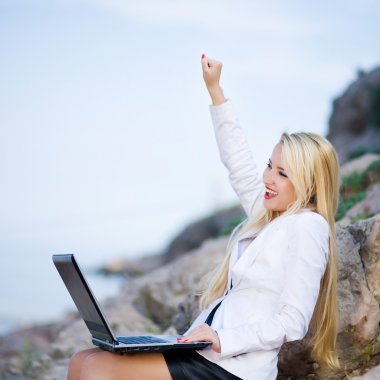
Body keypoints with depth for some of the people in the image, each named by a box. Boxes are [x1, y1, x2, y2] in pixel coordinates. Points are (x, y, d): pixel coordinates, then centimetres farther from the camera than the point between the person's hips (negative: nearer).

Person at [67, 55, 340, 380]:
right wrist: (215, 89, 27)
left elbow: (292, 322, -16)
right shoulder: (270, 215, 15)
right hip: (203, 351, 9)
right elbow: (239, 163, 25)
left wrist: (223, 340, -22)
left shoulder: (308, 225, -11)